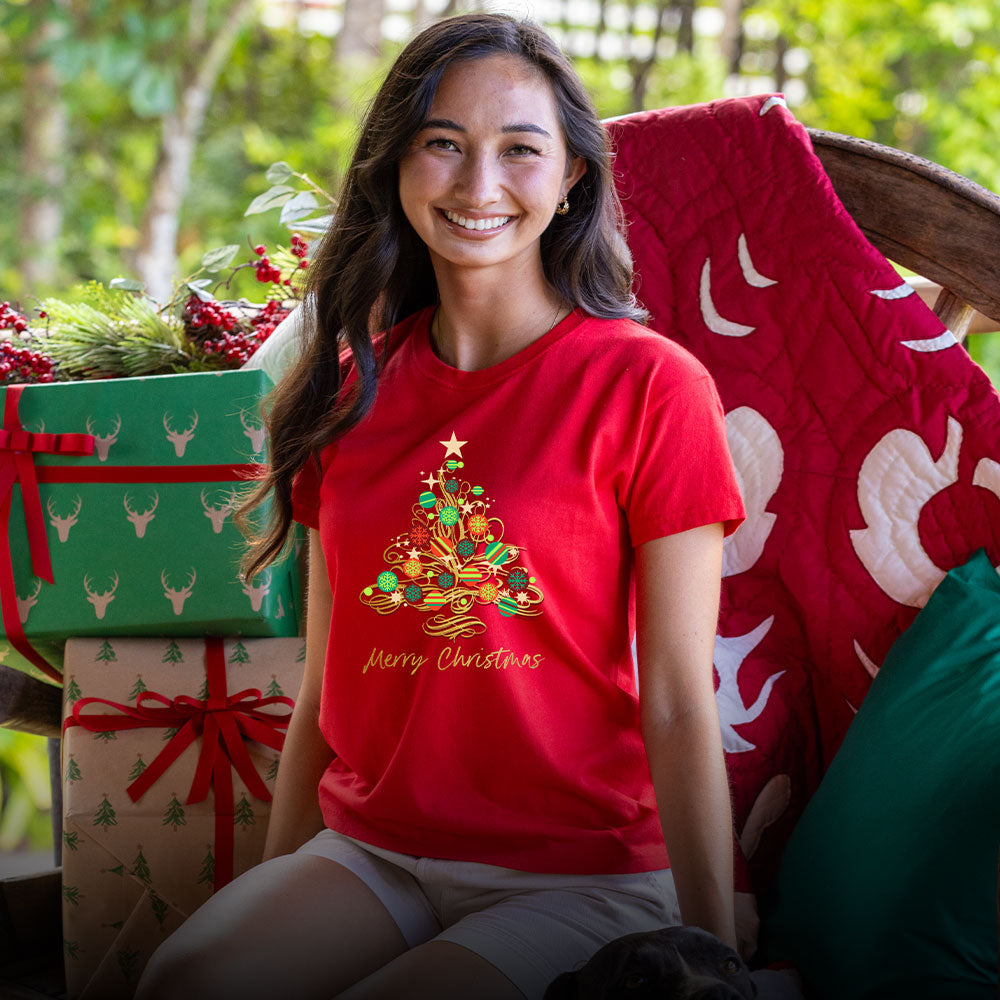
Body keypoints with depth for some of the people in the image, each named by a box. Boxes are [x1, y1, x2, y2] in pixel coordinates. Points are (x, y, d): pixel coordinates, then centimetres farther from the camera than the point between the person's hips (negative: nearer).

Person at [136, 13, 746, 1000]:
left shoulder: (649, 386, -6)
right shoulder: (348, 390, 9)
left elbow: (679, 708, -7)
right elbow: (324, 686, 12)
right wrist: (272, 897, 8)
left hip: (577, 879, -3)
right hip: (365, 855, 3)